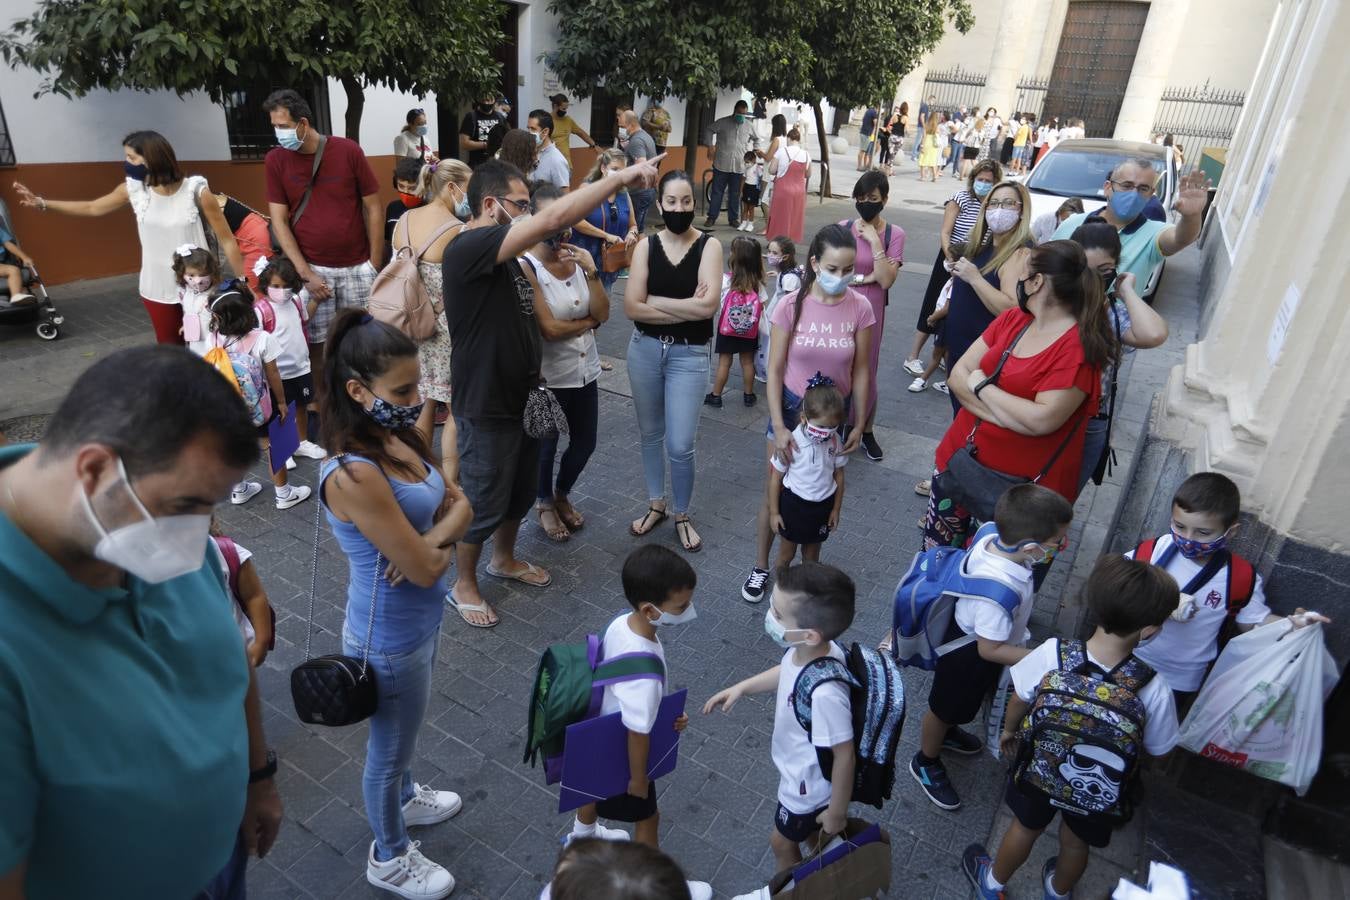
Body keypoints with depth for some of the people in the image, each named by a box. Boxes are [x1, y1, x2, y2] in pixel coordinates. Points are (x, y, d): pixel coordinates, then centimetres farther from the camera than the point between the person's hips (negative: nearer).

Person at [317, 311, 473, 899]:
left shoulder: (398, 438, -6)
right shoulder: (352, 474, -33)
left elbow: (461, 505, -1)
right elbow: (426, 569, -29)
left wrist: (431, 540, -20)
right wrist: (436, 547, -7)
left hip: (422, 620, 8)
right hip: (392, 636, -8)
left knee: (401, 732, 32)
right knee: (391, 746, 18)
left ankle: (404, 800, 60)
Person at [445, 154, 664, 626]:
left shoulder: (506, 256, 7)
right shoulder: (467, 249, -24)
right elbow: (553, 219, -34)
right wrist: (622, 176, -31)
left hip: (521, 397, 9)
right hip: (486, 408, -9)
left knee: (521, 491, 23)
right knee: (483, 503, 8)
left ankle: (504, 560, 47)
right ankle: (463, 585, 31)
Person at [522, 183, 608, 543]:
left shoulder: (577, 258, 0)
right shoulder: (527, 267, -18)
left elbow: (603, 314, -5)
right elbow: (548, 328, -22)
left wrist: (591, 271, -18)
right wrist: (588, 322, -8)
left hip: (585, 369, 6)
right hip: (548, 375, -6)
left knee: (585, 441, 17)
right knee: (547, 445, 12)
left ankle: (562, 495, 45)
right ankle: (545, 504, 40)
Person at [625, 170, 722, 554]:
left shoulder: (709, 245, -7)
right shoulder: (646, 246, -2)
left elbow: (708, 305, -21)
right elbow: (631, 307, -12)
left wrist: (654, 299, -14)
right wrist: (686, 309, -15)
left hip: (689, 354, -3)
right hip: (644, 349, 3)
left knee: (680, 445, -3)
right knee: (650, 433, 16)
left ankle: (682, 516, 22)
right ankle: (656, 505, 37)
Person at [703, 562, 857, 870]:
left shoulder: (823, 693, -45)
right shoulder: (811, 650, -23)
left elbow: (845, 757, -29)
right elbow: (789, 670, 2)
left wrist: (837, 812, -14)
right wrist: (741, 687, 2)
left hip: (809, 786, -6)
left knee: (782, 842, 24)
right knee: (810, 830, 33)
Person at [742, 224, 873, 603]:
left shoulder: (860, 308, -12)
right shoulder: (791, 305, -15)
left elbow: (860, 371, -2)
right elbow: (774, 370, -12)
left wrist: (859, 423, 1)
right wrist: (778, 426, -17)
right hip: (791, 407, -1)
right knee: (775, 493, 9)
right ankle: (760, 567, 28)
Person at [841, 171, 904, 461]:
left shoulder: (894, 234, -5)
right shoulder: (843, 228, -1)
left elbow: (886, 281, -14)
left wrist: (874, 241, -17)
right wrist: (866, 277, -11)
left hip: (870, 310, -1)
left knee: (865, 371, 9)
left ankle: (865, 429, 27)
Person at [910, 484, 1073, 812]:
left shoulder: (992, 537, -23)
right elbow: (990, 649, -30)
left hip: (967, 631, 8)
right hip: (969, 655, -7)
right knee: (946, 707, 21)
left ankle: (946, 732, 65)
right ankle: (926, 763, 49)